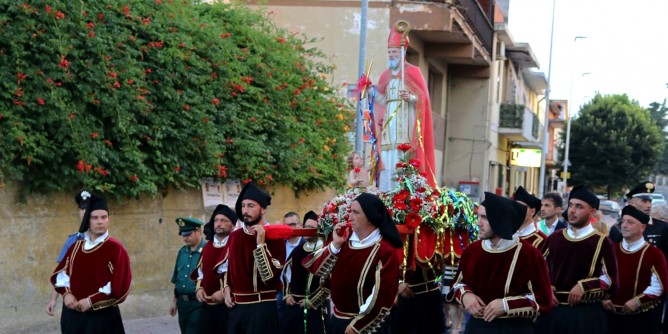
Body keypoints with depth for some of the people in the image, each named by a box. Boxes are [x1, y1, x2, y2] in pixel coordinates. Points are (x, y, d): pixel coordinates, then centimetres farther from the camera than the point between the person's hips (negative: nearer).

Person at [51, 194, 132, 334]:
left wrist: (91, 301, -16)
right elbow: (60, 273, 16)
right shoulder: (76, 246, 9)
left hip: (102, 318, -5)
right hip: (73, 316, 5)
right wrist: (66, 293, -3)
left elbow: (120, 287, -13)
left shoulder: (116, 249, -8)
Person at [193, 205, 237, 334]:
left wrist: (225, 291, -18)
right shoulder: (208, 246, 15)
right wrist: (199, 287, 7)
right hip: (207, 305, 7)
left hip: (229, 304, -6)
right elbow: (200, 271, 25)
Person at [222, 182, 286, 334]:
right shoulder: (235, 236, 10)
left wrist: (261, 243, -22)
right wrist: (226, 288, 8)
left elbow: (271, 276, -19)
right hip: (236, 306, 6)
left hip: (262, 308, -6)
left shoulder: (274, 236, -8)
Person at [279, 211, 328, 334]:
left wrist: (312, 301, -12)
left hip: (314, 308, -6)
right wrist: (287, 294, 10)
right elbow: (285, 272, 22)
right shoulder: (298, 250, 12)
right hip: (292, 305, 6)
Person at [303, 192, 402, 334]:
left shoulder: (386, 252, -17)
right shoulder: (345, 237, 2)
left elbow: (383, 299, -19)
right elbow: (315, 268, 1)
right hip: (336, 318, 6)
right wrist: (335, 245, -12)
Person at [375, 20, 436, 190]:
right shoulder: (385, 75, 17)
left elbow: (423, 97, -5)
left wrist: (411, 98, -23)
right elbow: (382, 100, 15)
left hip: (406, 121, -5)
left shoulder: (413, 72, 1)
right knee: (388, 159, -1)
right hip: (389, 121, 5)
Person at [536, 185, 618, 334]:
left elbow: (611, 279, -6)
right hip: (552, 311, 4)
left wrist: (584, 286, -16)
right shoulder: (554, 238, 11)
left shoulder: (602, 242, -2)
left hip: (586, 314, -4)